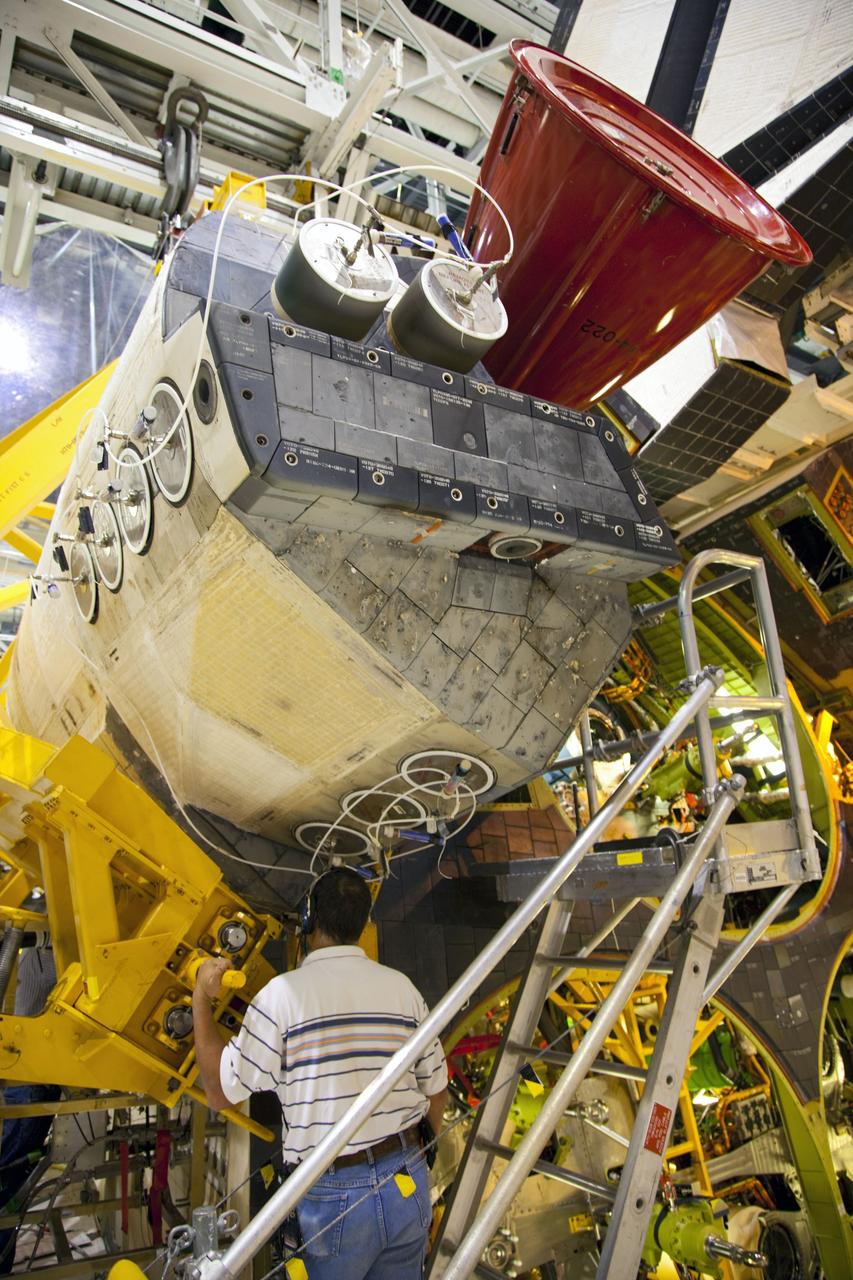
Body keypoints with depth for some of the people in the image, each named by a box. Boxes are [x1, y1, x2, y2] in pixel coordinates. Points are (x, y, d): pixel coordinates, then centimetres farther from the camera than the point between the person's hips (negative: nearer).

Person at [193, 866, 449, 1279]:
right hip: (407, 1183, 4)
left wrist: (201, 997, -1)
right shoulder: (401, 987, -4)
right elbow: (435, 1088, 5)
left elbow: (220, 1092, -9)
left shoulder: (284, 993, -16)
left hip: (333, 1195, -3)